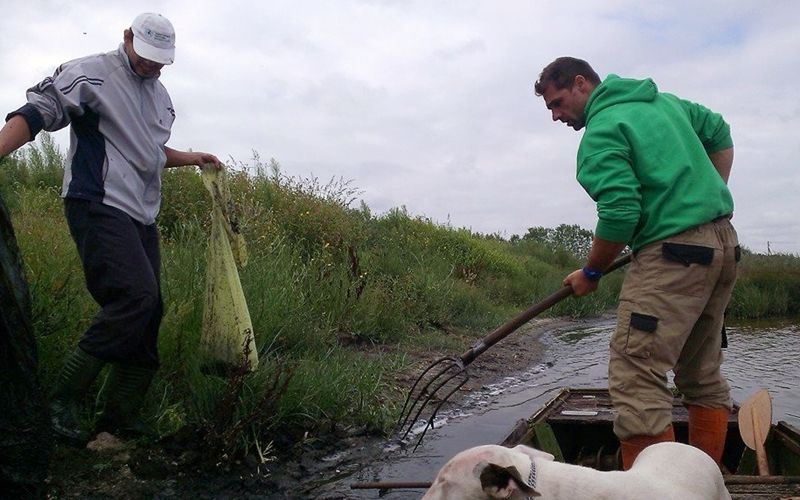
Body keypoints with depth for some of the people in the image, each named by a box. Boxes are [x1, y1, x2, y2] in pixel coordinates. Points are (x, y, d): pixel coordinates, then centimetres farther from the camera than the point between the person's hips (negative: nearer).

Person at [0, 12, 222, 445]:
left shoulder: (160, 95, 21)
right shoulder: (91, 75, -3)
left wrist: (192, 158, 21)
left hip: (141, 216, 9)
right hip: (98, 206, -8)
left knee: (146, 318, 4)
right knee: (136, 295, -24)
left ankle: (119, 418, 14)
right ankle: (64, 397, -12)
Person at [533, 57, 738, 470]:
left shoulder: (601, 132, -9)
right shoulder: (665, 100, 19)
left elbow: (620, 214, -18)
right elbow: (719, 133, 28)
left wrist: (591, 273, -4)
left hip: (674, 251, -10)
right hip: (724, 243, 10)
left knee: (636, 378, -12)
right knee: (703, 374, 16)